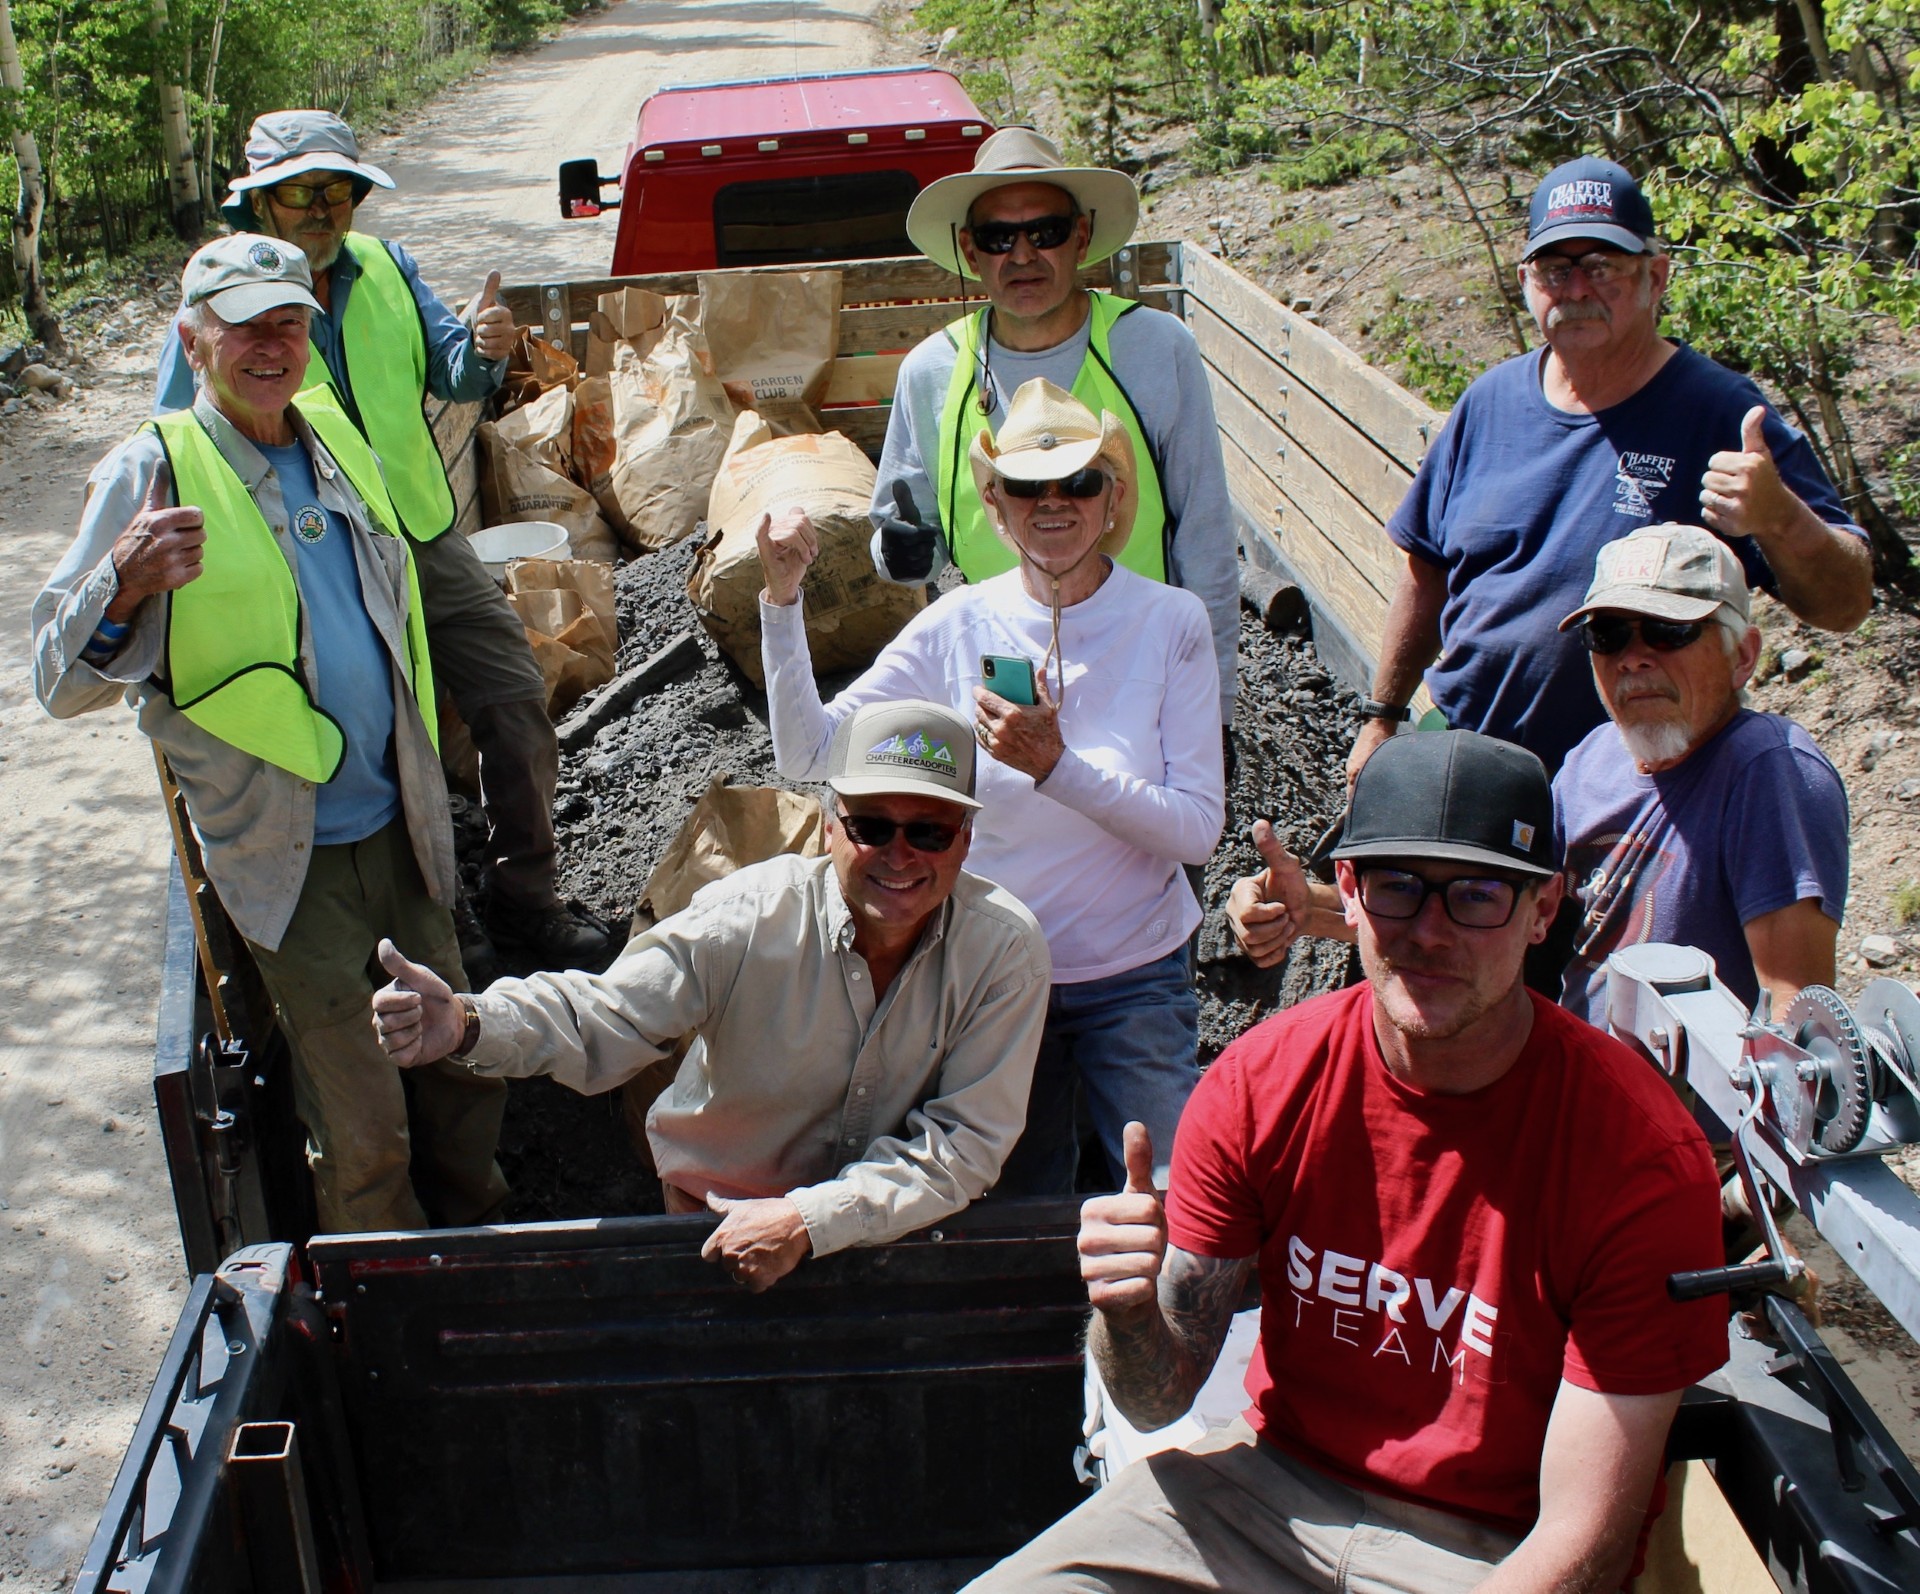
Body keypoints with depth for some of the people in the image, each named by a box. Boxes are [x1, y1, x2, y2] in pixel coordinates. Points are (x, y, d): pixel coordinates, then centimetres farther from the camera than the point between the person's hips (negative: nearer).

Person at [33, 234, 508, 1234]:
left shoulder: (334, 436, 8)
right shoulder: (152, 470, -10)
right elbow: (62, 683, -16)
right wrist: (124, 585, -35)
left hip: (396, 829, 6)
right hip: (286, 857, -6)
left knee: (463, 1065, 15)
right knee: (362, 1130, 1)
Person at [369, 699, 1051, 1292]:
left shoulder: (1004, 952, -15)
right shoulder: (751, 916, -17)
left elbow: (965, 1141, -17)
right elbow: (602, 1017, -20)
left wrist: (810, 1220, -28)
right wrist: (466, 1023, -41)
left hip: (899, 1225, 0)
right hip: (714, 1216, 0)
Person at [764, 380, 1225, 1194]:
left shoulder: (1169, 623, -11)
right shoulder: (958, 626, -7)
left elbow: (1198, 827, -16)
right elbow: (808, 754, -10)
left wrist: (1057, 766, -29)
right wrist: (782, 599, -19)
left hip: (1135, 980, -1)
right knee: (1021, 1219, 18)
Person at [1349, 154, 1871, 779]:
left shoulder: (1719, 412, -10)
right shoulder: (1491, 401, 2)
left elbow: (1845, 605, -14)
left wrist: (1777, 518, -34)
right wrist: (1380, 719, 12)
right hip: (1460, 758, 4)